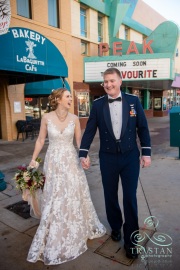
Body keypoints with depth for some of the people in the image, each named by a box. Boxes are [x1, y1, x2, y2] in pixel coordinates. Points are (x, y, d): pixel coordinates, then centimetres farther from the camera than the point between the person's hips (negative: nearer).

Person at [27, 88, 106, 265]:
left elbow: (79, 141, 3)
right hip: (53, 162, -1)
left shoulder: (74, 119, -3)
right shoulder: (46, 118, -6)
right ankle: (53, 237, 32)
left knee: (74, 195, 11)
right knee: (54, 199, 9)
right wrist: (33, 159, 0)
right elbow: (40, 140, 1)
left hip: (71, 161, 1)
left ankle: (77, 230, 38)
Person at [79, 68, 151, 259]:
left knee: (130, 198, 5)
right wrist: (83, 154, -7)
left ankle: (131, 240, 23)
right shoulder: (97, 104, -2)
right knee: (110, 196, 15)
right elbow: (90, 130, -2)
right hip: (108, 158, 1)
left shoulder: (133, 100, -2)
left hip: (130, 157, -1)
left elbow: (142, 127, 0)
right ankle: (115, 227, 41)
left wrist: (146, 152, -4)